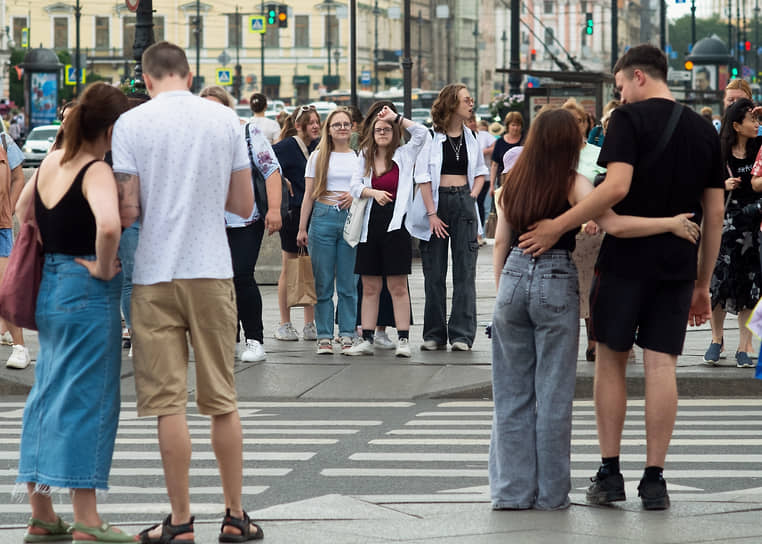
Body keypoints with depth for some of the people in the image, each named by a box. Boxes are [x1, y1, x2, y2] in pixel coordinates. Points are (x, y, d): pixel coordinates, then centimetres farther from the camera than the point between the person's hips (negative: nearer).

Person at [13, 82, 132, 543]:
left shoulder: (51, 162, 7)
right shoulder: (97, 172, -17)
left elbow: (23, 209, 22)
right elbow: (108, 224, -35)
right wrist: (103, 268, -19)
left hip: (49, 290, 8)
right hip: (88, 296, -8)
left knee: (49, 395, 14)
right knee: (87, 400, -3)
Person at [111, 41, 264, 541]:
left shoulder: (131, 123, -5)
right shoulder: (225, 119, 2)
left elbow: (127, 211, -8)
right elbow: (244, 205, 6)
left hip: (156, 275, -2)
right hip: (213, 271, 2)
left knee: (170, 403, 1)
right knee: (223, 401, 9)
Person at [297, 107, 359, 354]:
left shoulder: (359, 157, 10)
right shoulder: (318, 157, 9)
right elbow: (308, 195, 8)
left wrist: (356, 195, -7)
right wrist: (302, 228, 3)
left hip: (350, 218, 0)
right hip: (323, 218, 0)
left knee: (348, 282, -1)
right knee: (323, 282, 0)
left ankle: (347, 335, 5)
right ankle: (324, 336, 4)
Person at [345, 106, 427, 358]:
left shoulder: (403, 155, 4)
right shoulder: (365, 157, 14)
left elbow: (421, 133, -9)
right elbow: (355, 186, 4)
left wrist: (396, 117, -2)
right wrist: (373, 192, -14)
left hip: (395, 222, -4)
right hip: (371, 223, 4)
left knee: (398, 286, -3)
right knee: (370, 287, 6)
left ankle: (403, 339, -1)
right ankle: (367, 340, 9)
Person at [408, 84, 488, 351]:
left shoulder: (471, 137, 9)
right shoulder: (432, 137, -4)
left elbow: (480, 171, 20)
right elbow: (424, 178, -5)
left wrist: (472, 196, 3)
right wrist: (432, 213, -11)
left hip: (464, 202, 3)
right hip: (437, 201, -3)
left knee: (465, 269, -2)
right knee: (434, 272, 2)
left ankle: (462, 334, 0)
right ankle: (435, 334, 9)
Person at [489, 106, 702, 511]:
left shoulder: (513, 182, 7)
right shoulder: (573, 183, -7)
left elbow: (500, 240, 10)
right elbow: (615, 225, -18)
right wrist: (671, 224, -10)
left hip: (513, 278, 4)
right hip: (556, 283, -4)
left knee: (512, 392, 10)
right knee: (553, 393, 3)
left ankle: (512, 489, 11)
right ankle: (550, 492, 7)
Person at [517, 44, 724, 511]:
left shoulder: (630, 118, -7)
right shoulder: (705, 130, 10)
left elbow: (617, 187, -21)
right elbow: (715, 215, 10)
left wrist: (557, 227, -16)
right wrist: (703, 284, 16)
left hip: (626, 261, -4)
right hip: (678, 266, 4)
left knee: (611, 361, 8)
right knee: (662, 366, 3)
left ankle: (610, 474, 8)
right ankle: (654, 480, 1)